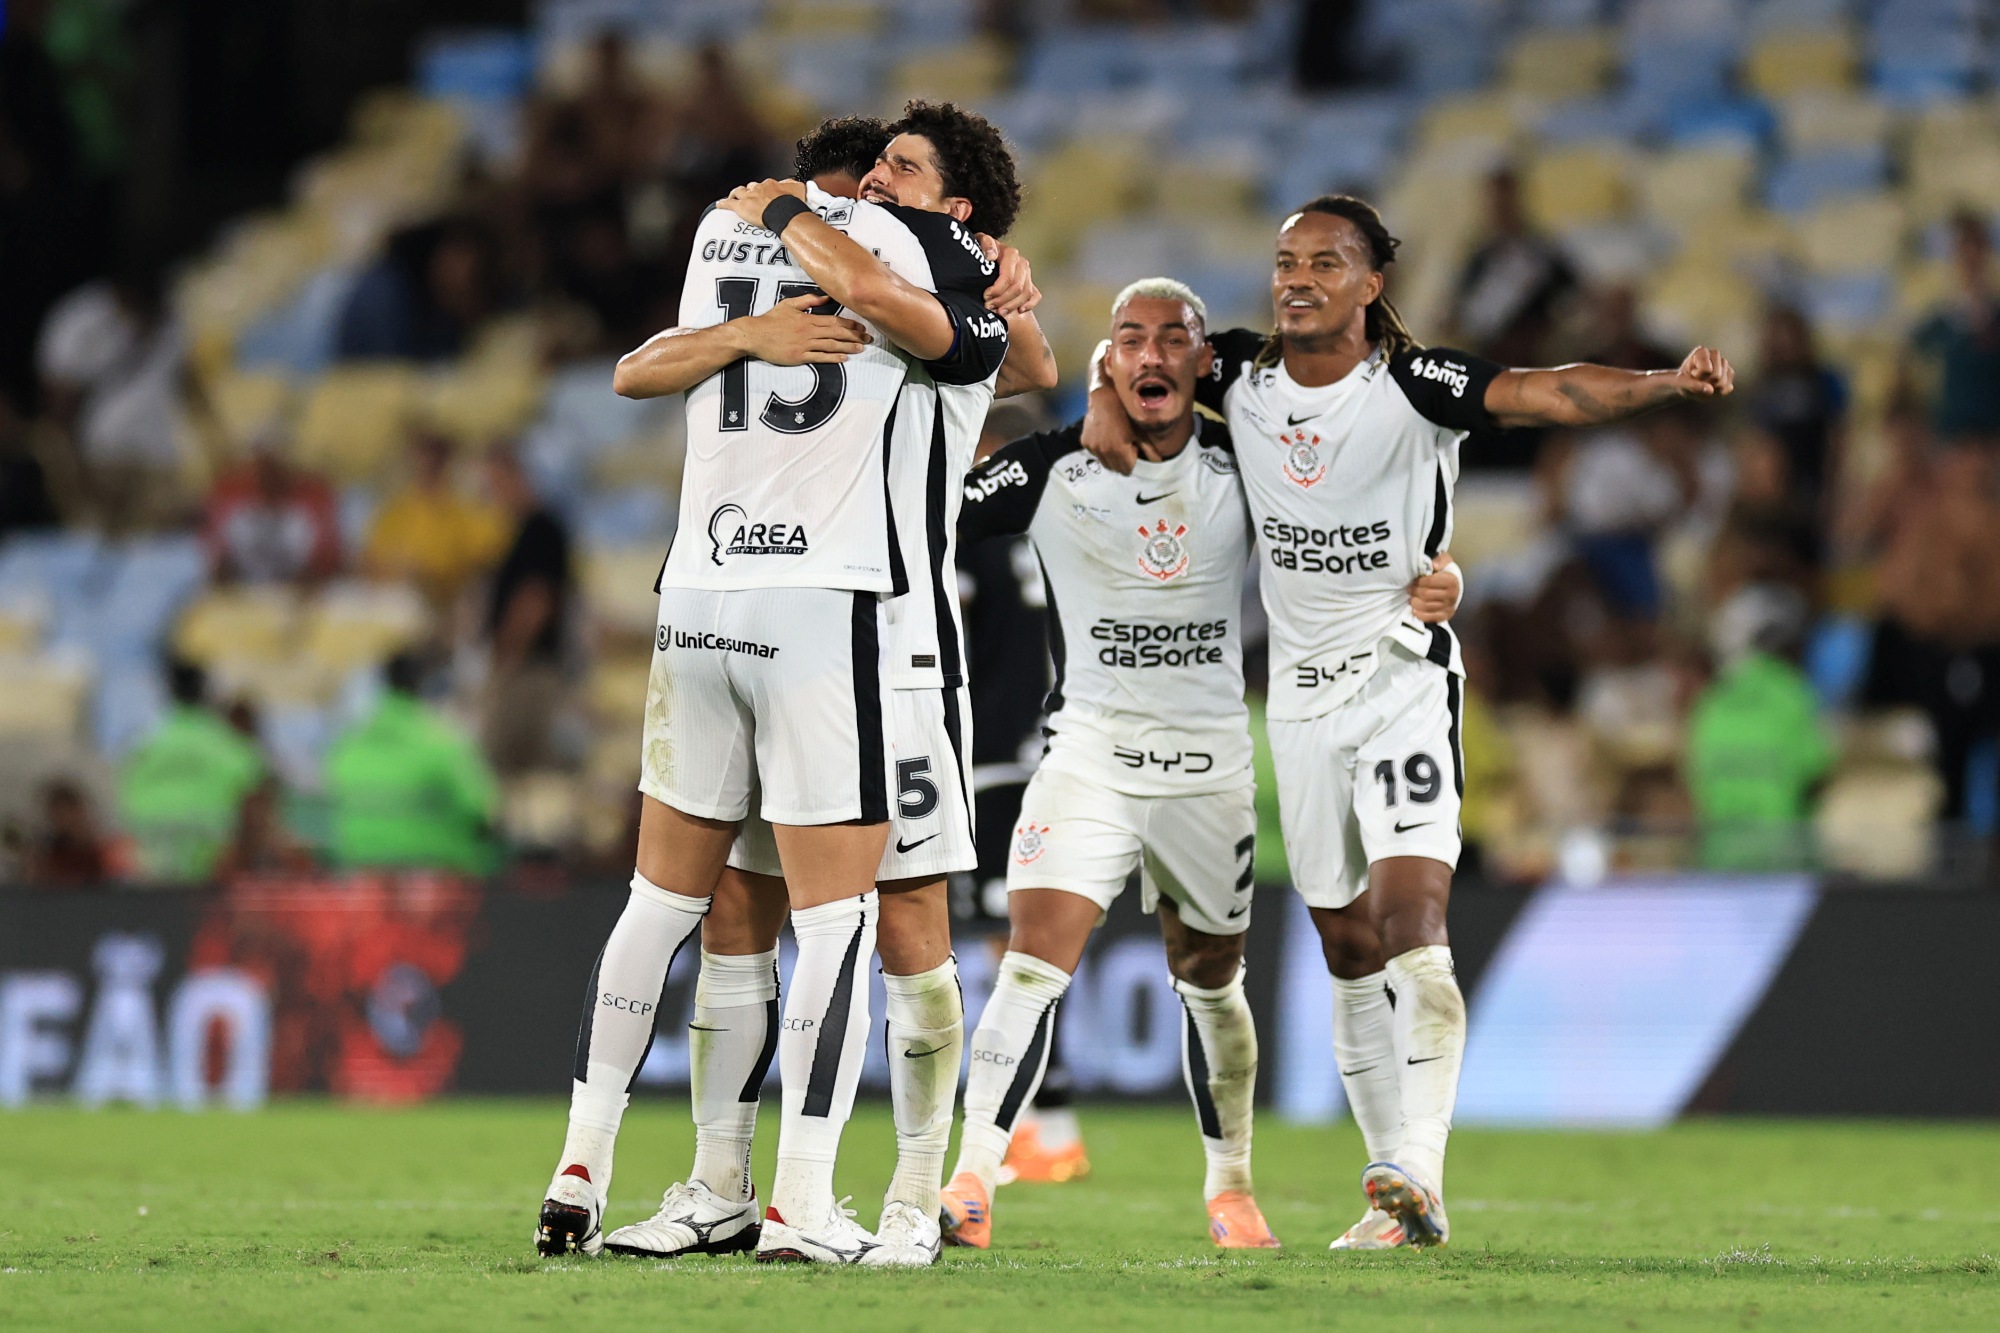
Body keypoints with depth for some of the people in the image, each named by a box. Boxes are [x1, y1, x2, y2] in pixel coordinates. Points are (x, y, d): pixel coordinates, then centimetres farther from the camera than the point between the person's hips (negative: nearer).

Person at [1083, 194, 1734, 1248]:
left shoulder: (1414, 386, -13)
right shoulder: (1244, 375, 1)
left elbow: (1552, 395, -26)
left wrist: (1670, 385, -42)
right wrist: (1107, 400, -7)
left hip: (1404, 677, -5)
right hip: (1303, 689, 5)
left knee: (1409, 919, -21)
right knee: (1349, 952, 8)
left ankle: (1416, 1172, -26)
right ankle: (1394, 1184, 14)